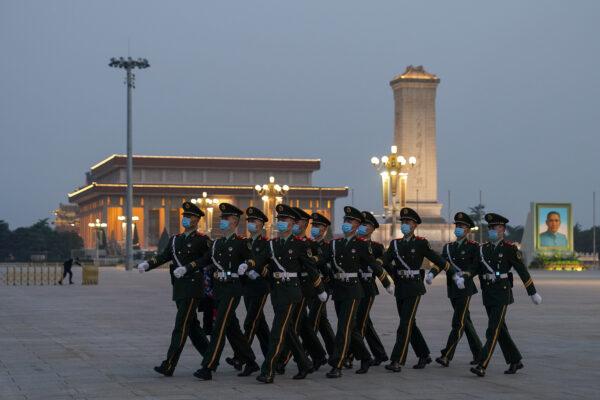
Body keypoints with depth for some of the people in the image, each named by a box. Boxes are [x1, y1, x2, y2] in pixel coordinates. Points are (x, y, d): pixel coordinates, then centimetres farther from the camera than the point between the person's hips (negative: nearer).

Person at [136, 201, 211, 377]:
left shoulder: (202, 240, -5)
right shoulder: (175, 239, 14)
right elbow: (163, 256, 4)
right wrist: (147, 264, -12)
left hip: (192, 288, -7)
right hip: (178, 288, 7)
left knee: (181, 326, -10)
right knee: (192, 325, 13)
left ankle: (169, 365, -11)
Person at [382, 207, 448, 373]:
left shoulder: (421, 243, -4)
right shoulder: (395, 244, 11)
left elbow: (437, 259, 2)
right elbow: (384, 262, 2)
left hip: (414, 288, -6)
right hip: (400, 288, 6)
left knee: (405, 324, -11)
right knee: (410, 324, 12)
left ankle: (397, 361, -14)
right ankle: (424, 356, 26)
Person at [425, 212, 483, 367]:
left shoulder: (474, 247, -3)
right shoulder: (448, 247, 14)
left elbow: (476, 267, -13)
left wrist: (464, 277, -29)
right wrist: (431, 273, -18)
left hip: (465, 288, -7)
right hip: (452, 289, 7)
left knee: (458, 322, -10)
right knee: (465, 321, 13)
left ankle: (446, 356, -14)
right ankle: (478, 354, 22)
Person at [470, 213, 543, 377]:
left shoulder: (510, 249, -6)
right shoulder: (483, 248, 10)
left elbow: (522, 271, -3)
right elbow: (477, 269, 16)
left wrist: (533, 293, 0)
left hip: (502, 294, -6)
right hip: (487, 294, 6)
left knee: (493, 330, -13)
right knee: (500, 330, 12)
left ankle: (482, 366, -18)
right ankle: (515, 361, 25)